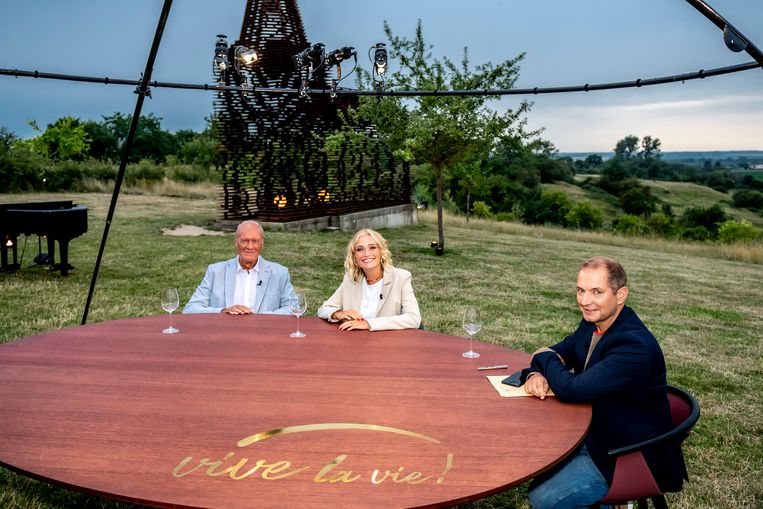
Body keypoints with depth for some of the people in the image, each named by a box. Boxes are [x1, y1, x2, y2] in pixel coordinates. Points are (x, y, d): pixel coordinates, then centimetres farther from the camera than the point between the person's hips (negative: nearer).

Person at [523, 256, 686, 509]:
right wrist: (536, 373, -14)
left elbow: (570, 390, -30)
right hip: (594, 432, 9)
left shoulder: (635, 346, -30)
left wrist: (545, 357, -10)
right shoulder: (594, 322, -2)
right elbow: (559, 352, 9)